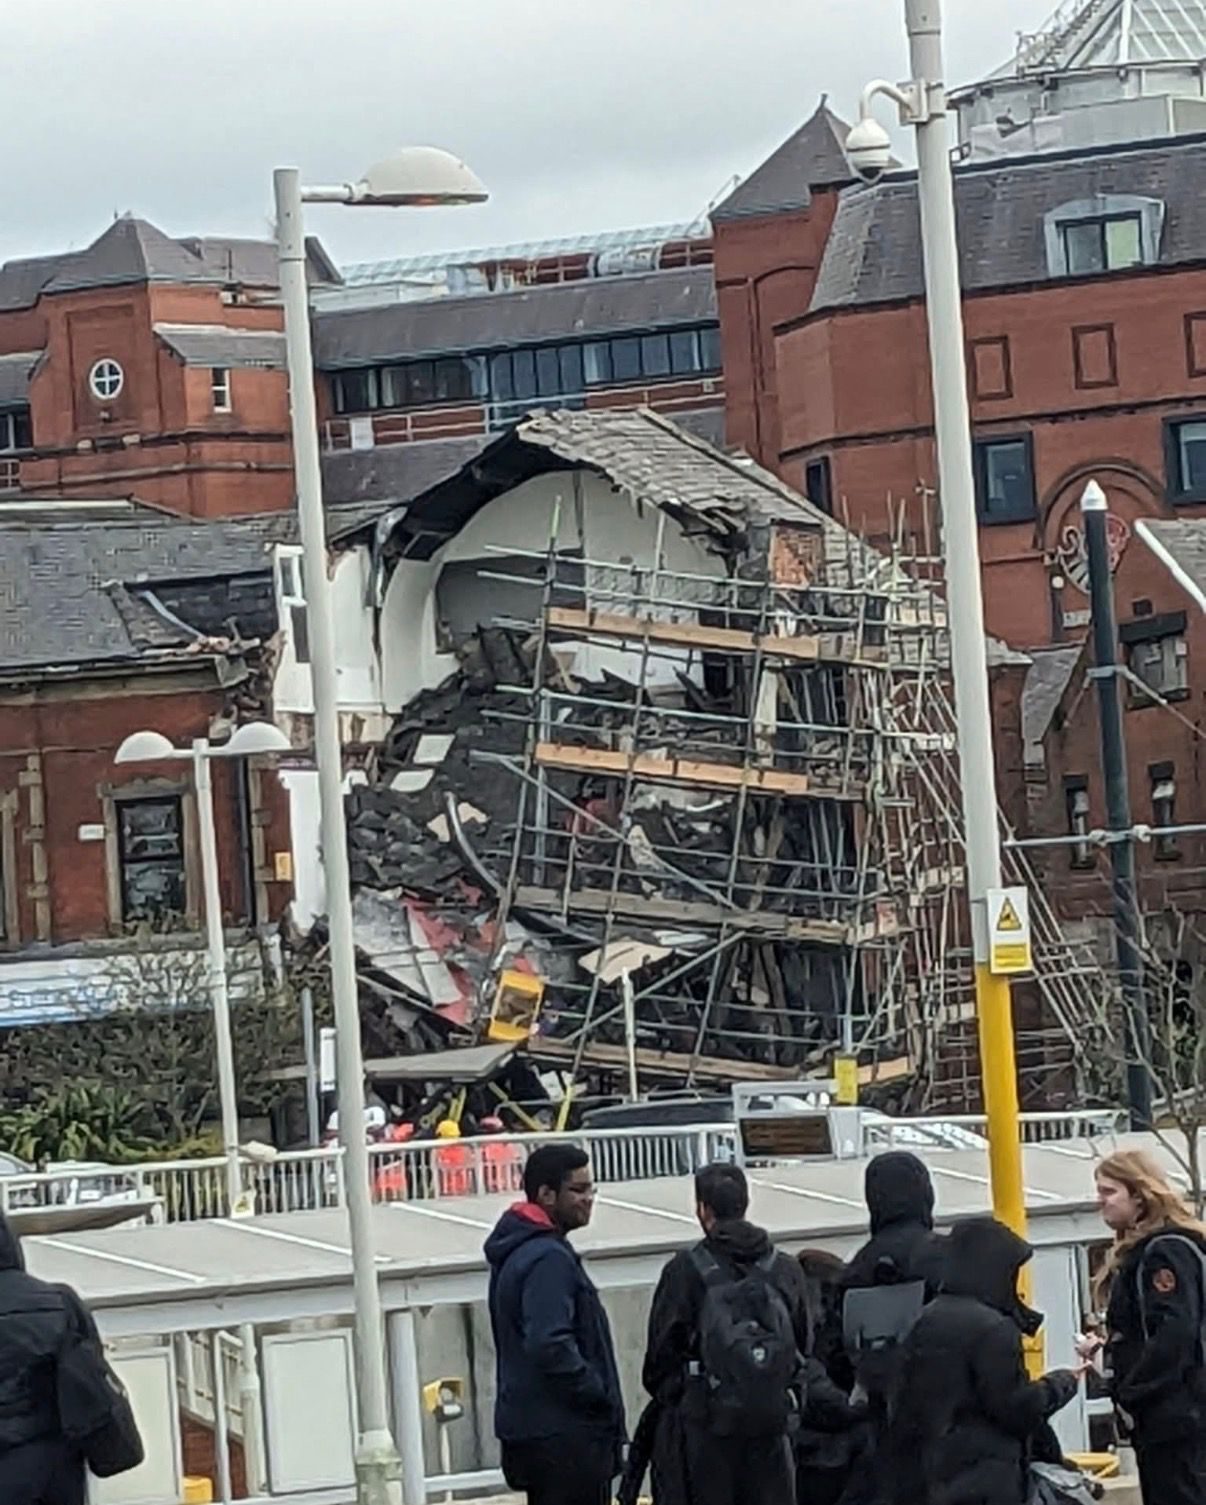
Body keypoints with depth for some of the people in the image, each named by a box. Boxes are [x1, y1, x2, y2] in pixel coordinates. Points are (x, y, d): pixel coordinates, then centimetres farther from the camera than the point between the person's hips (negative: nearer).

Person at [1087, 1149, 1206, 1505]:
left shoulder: (1167, 1251, -12)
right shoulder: (1137, 1253, 19)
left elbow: (1175, 1333, -21)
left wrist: (1131, 1395, -19)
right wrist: (1106, 1346, 8)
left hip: (1176, 1415, -10)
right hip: (1161, 1414, 10)